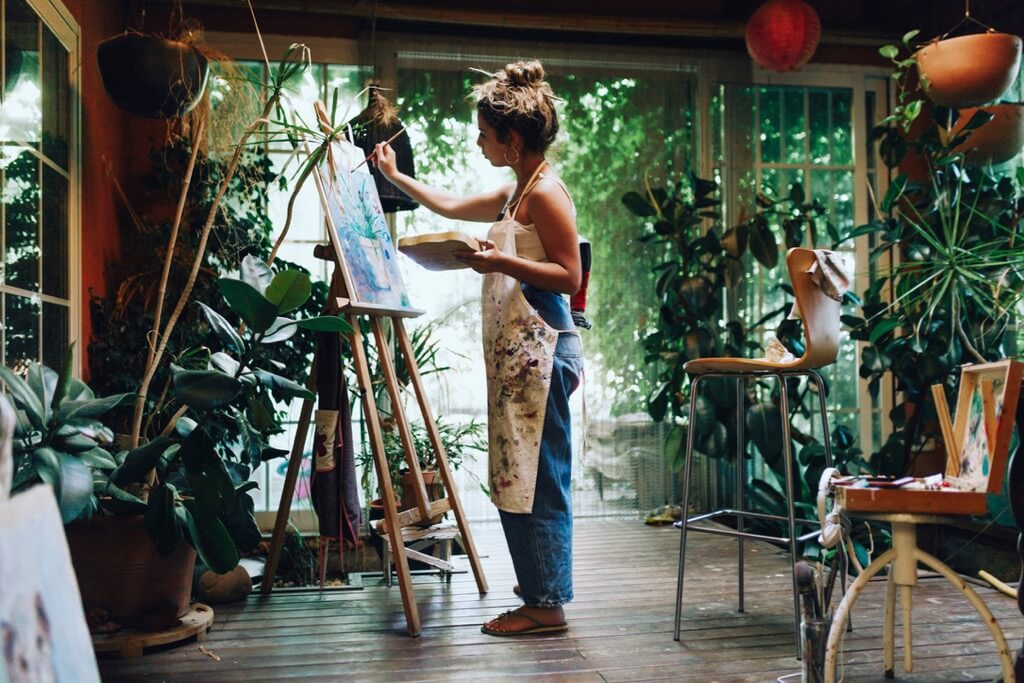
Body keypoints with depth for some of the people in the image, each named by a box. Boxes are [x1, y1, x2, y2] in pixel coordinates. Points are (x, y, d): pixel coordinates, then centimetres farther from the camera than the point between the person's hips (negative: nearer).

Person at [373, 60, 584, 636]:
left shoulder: (546, 192, -10)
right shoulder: (516, 193, 19)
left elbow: (569, 276, -15)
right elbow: (452, 207, 33)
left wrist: (502, 262, -21)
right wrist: (396, 177, 38)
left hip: (540, 351, -10)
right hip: (517, 352, 10)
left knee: (536, 477, -6)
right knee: (522, 478, 12)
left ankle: (547, 605, 1)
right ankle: (542, 587, 22)